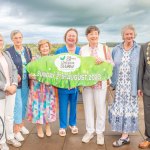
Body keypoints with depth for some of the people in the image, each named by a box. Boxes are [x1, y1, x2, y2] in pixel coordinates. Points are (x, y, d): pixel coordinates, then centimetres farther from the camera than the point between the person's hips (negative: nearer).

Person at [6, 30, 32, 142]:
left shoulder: (27, 50, 6)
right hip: (16, 82, -5)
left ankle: (21, 125, 33)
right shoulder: (8, 51, -8)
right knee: (18, 105, -2)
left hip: (26, 82, 5)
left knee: (24, 104, 15)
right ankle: (16, 130, 13)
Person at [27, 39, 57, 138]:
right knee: (38, 106, 4)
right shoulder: (35, 59, -4)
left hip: (49, 87, 2)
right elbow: (30, 73, -6)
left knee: (48, 106, 9)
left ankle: (48, 127, 29)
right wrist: (32, 76, -27)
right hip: (37, 87, -2)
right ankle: (39, 128, 23)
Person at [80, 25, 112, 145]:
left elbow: (111, 63, 0)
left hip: (100, 82, -2)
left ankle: (100, 132, 22)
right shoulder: (83, 49, 5)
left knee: (100, 107, 5)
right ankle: (90, 131, 25)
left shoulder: (104, 48, -1)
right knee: (88, 107, 10)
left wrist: (102, 60, -18)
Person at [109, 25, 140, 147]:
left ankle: (124, 137, 11)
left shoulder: (139, 50, -2)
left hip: (131, 85, -3)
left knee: (128, 108, 4)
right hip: (119, 85, 3)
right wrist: (112, 82, 1)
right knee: (119, 108, 9)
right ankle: (125, 132, 27)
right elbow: (112, 66, 9)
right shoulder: (116, 49, 5)